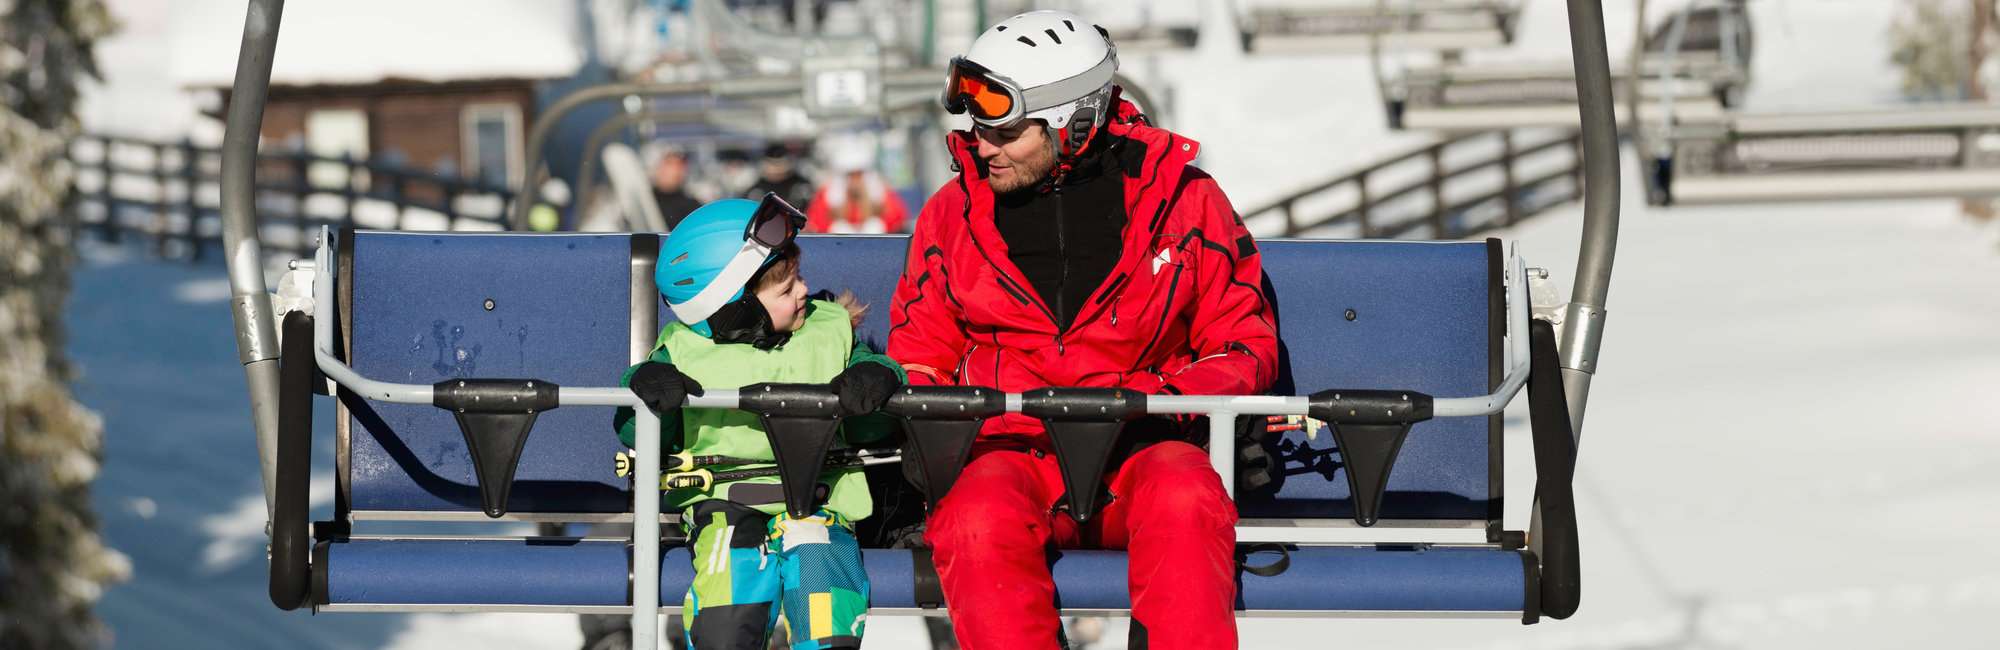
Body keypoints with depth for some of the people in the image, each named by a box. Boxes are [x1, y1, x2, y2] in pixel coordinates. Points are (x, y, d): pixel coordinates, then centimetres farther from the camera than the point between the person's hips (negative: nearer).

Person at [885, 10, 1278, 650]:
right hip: (1011, 447, 1)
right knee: (980, 524, -35)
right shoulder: (954, 213, 11)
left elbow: (1246, 343, 8)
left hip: (1143, 449, -1)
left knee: (1184, 502, -37)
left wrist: (1169, 397, -12)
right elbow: (921, 353, 19)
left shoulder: (1182, 199, 4)